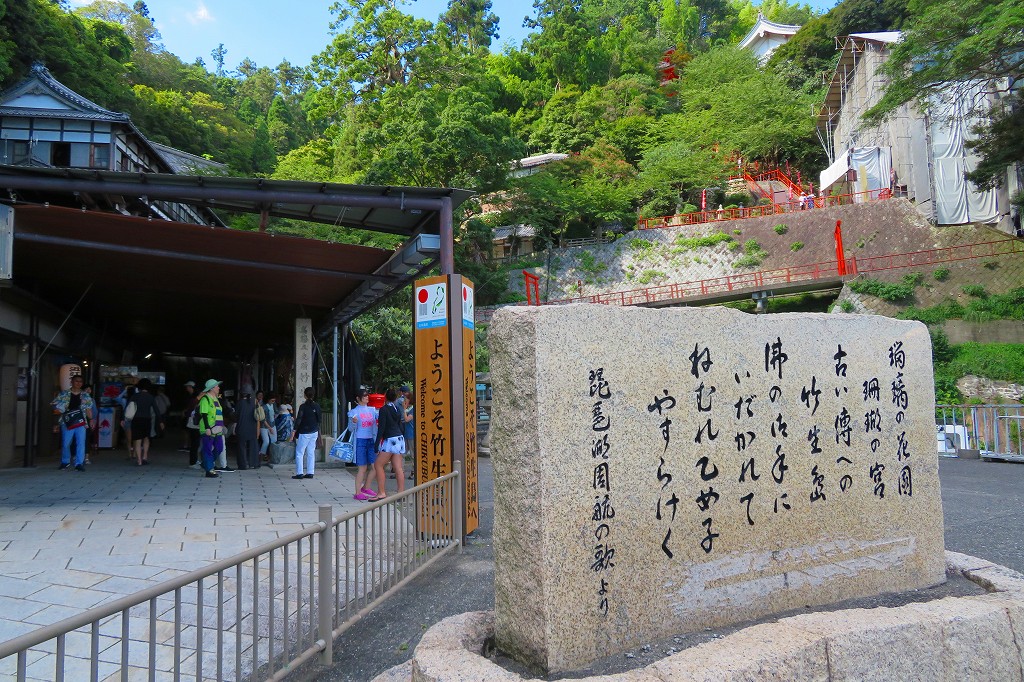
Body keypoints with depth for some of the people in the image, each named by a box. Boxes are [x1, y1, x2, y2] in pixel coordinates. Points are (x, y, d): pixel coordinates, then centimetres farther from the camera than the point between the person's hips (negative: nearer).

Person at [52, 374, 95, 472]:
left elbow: (88, 409, 11)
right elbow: (55, 406, 9)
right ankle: (65, 462, 24)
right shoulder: (63, 394, 7)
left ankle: (79, 463, -4)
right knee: (65, 443, 4)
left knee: (81, 443, -6)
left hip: (81, 423, 1)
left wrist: (91, 419, 0)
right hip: (67, 423, -1)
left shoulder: (85, 396, 12)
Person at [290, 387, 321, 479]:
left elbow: (298, 420, -14)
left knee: (299, 453, 2)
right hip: (314, 432, 5)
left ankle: (299, 473, -3)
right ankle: (310, 473, 9)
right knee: (311, 453, 9)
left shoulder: (303, 406, -12)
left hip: (304, 433, -5)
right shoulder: (317, 406, 4)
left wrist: (294, 432, -9)